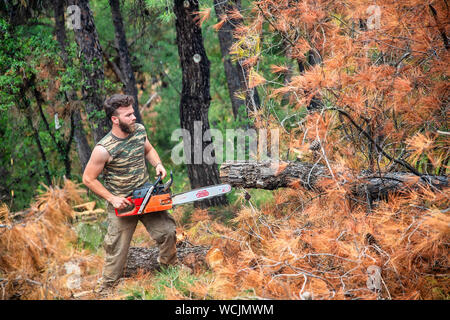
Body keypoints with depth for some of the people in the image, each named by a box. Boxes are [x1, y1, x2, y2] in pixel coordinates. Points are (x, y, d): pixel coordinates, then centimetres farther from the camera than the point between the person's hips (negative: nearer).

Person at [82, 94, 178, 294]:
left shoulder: (139, 130, -7)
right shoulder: (104, 149, -24)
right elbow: (88, 179, -14)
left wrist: (158, 164, -4)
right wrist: (112, 199, -16)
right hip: (121, 203, -5)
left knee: (167, 232, 6)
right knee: (116, 249, 4)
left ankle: (170, 264, 36)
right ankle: (105, 288, 24)